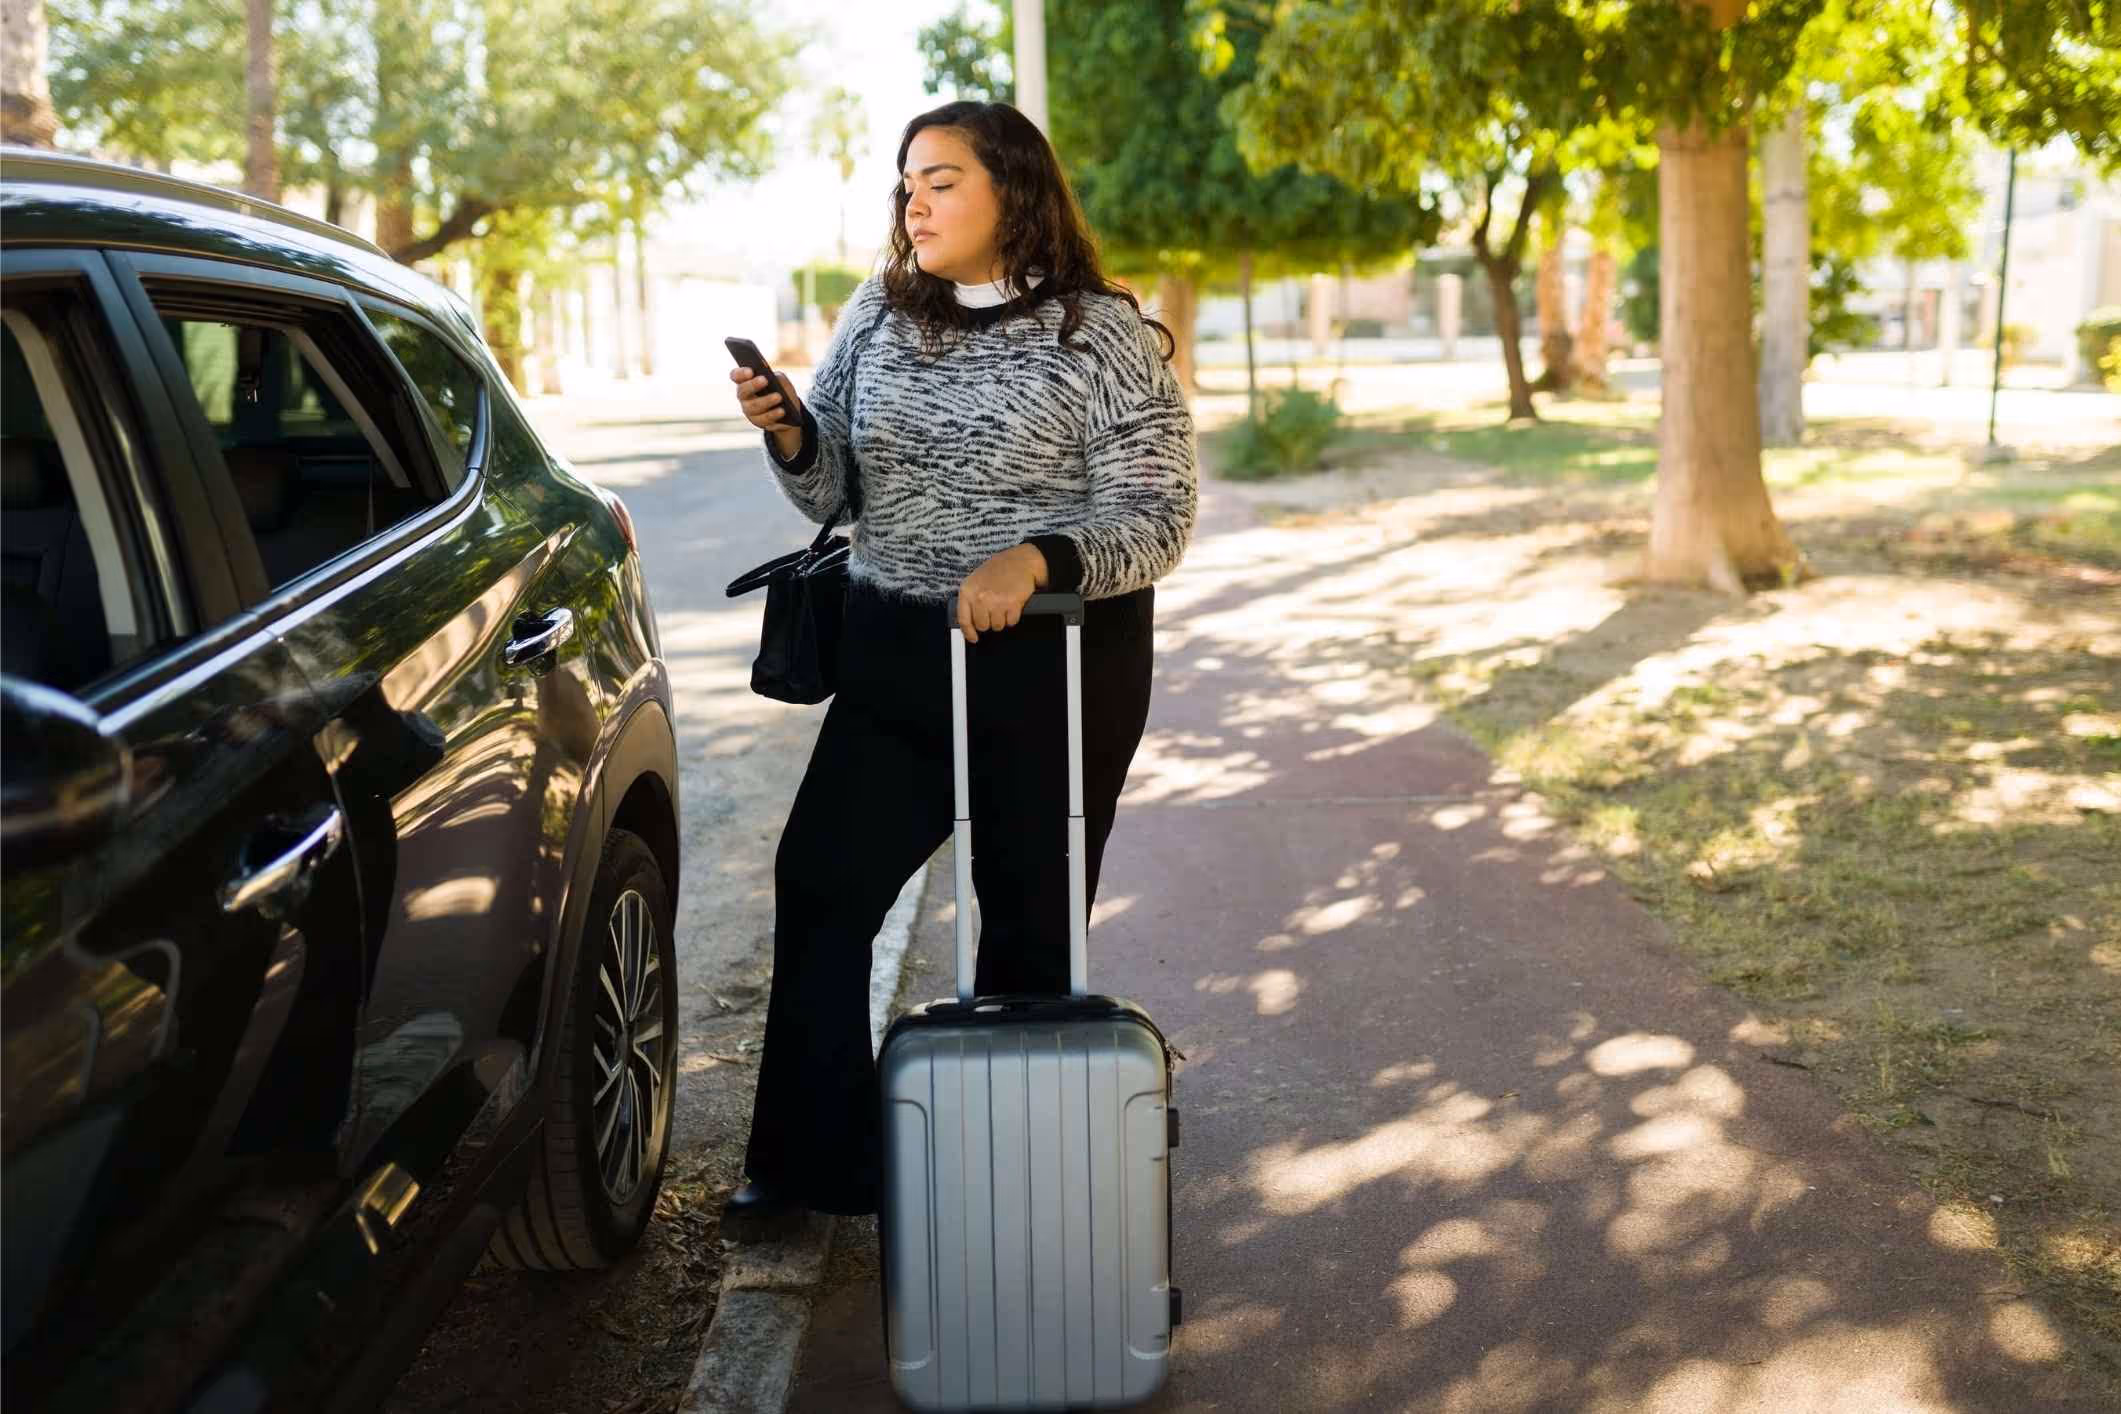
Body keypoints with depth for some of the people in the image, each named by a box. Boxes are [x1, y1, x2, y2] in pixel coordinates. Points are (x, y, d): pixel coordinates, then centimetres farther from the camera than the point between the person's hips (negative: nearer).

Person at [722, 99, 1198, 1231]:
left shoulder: (1106, 336, -7)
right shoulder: (877, 318, 7)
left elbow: (1158, 523, -11)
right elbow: (831, 493, 10)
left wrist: (1035, 559, -27)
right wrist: (787, 432, -12)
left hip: (1058, 664, -4)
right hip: (893, 657, 5)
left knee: (1031, 919, 6)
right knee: (819, 884, 2)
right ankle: (810, 1161, 15)